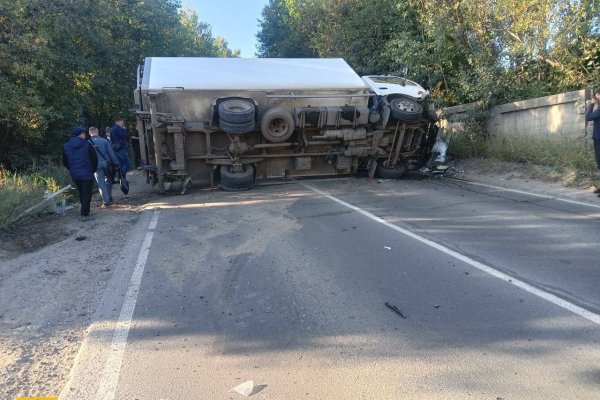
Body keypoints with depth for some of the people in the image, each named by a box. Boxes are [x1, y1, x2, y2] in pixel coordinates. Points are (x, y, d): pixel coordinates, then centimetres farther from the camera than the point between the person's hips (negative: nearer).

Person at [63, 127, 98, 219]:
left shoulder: (66, 146, 4)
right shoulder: (87, 144, -9)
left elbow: (65, 162, 10)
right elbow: (94, 159, -7)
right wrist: (93, 170, 8)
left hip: (74, 174, 5)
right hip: (87, 174, -5)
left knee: (81, 193, 19)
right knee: (87, 194, 1)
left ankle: (85, 211, 27)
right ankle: (84, 214, -3)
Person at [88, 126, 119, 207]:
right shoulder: (104, 141, -2)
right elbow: (111, 153, -3)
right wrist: (116, 163, 2)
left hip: (96, 164, 0)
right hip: (106, 163, 1)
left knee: (101, 183, 2)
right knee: (108, 180, 17)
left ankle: (105, 202, -2)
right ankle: (109, 198, 22)